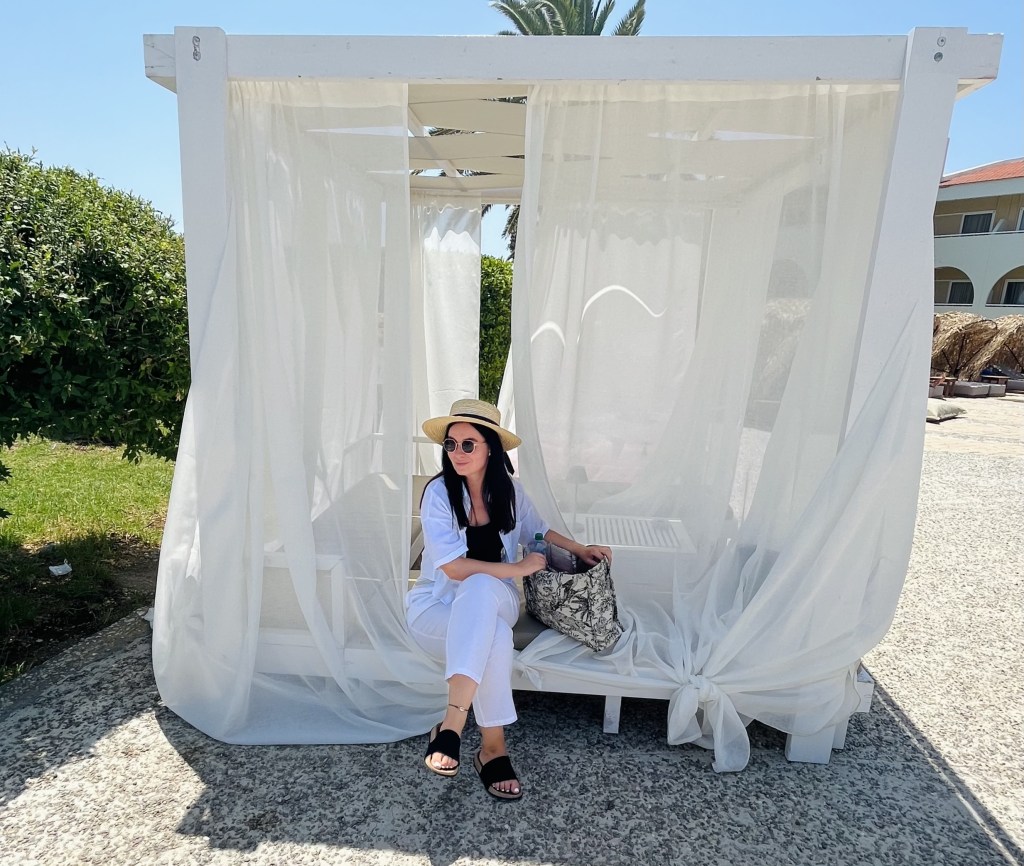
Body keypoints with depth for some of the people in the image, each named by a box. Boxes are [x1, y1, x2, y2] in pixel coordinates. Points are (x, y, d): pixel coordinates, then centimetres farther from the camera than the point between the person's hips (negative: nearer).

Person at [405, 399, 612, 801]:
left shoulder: (508, 490, -1)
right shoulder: (439, 492, -14)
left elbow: (537, 529, 19)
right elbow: (453, 567, -20)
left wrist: (579, 549, 7)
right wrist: (517, 569, -17)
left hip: (495, 601, 3)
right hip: (438, 605, -3)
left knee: (480, 588, -35)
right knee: (494, 635, -35)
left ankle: (452, 723, -36)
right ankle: (493, 747, -25)